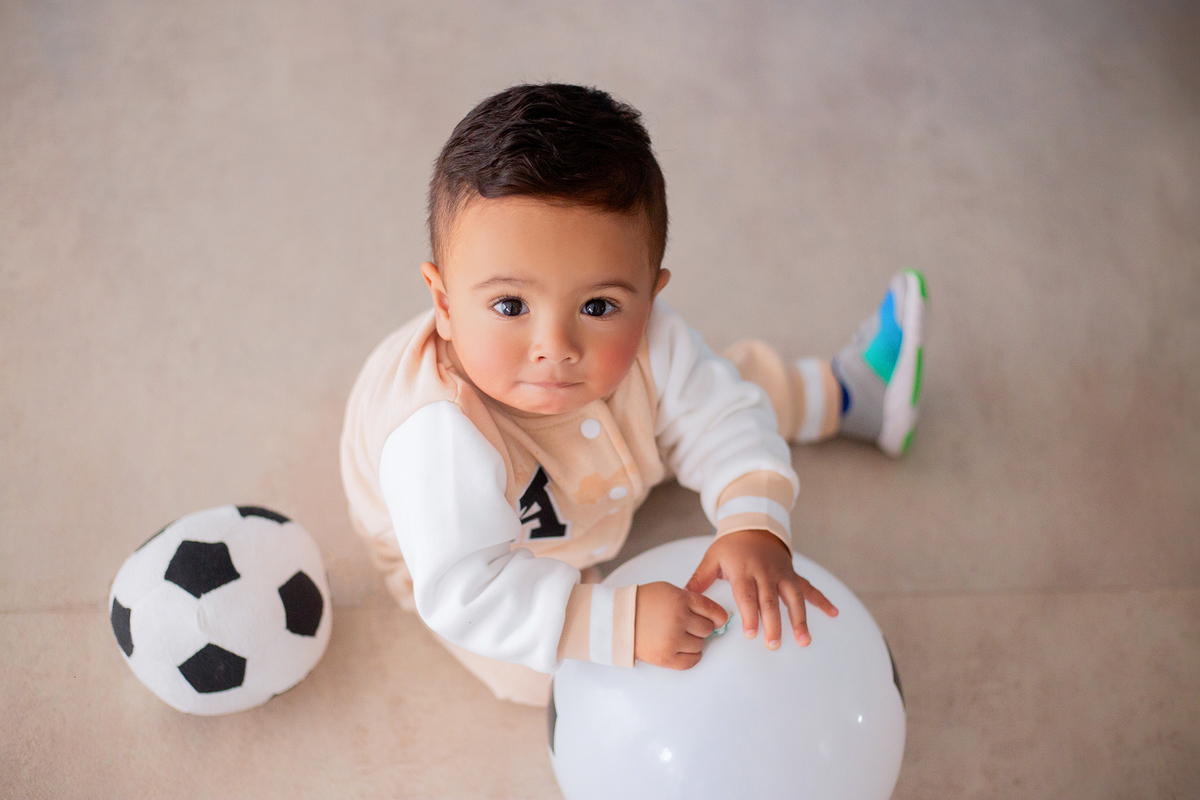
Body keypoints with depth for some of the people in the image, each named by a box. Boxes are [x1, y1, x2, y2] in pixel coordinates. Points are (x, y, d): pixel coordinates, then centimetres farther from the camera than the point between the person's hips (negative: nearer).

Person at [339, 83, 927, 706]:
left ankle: (849, 391, 39)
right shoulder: (443, 439, -49)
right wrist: (620, 622, -50)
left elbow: (717, 419, -20)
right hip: (479, 552, -4)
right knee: (551, 674, -21)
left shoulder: (642, 342, -34)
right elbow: (466, 594, -45)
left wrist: (755, 523, -38)